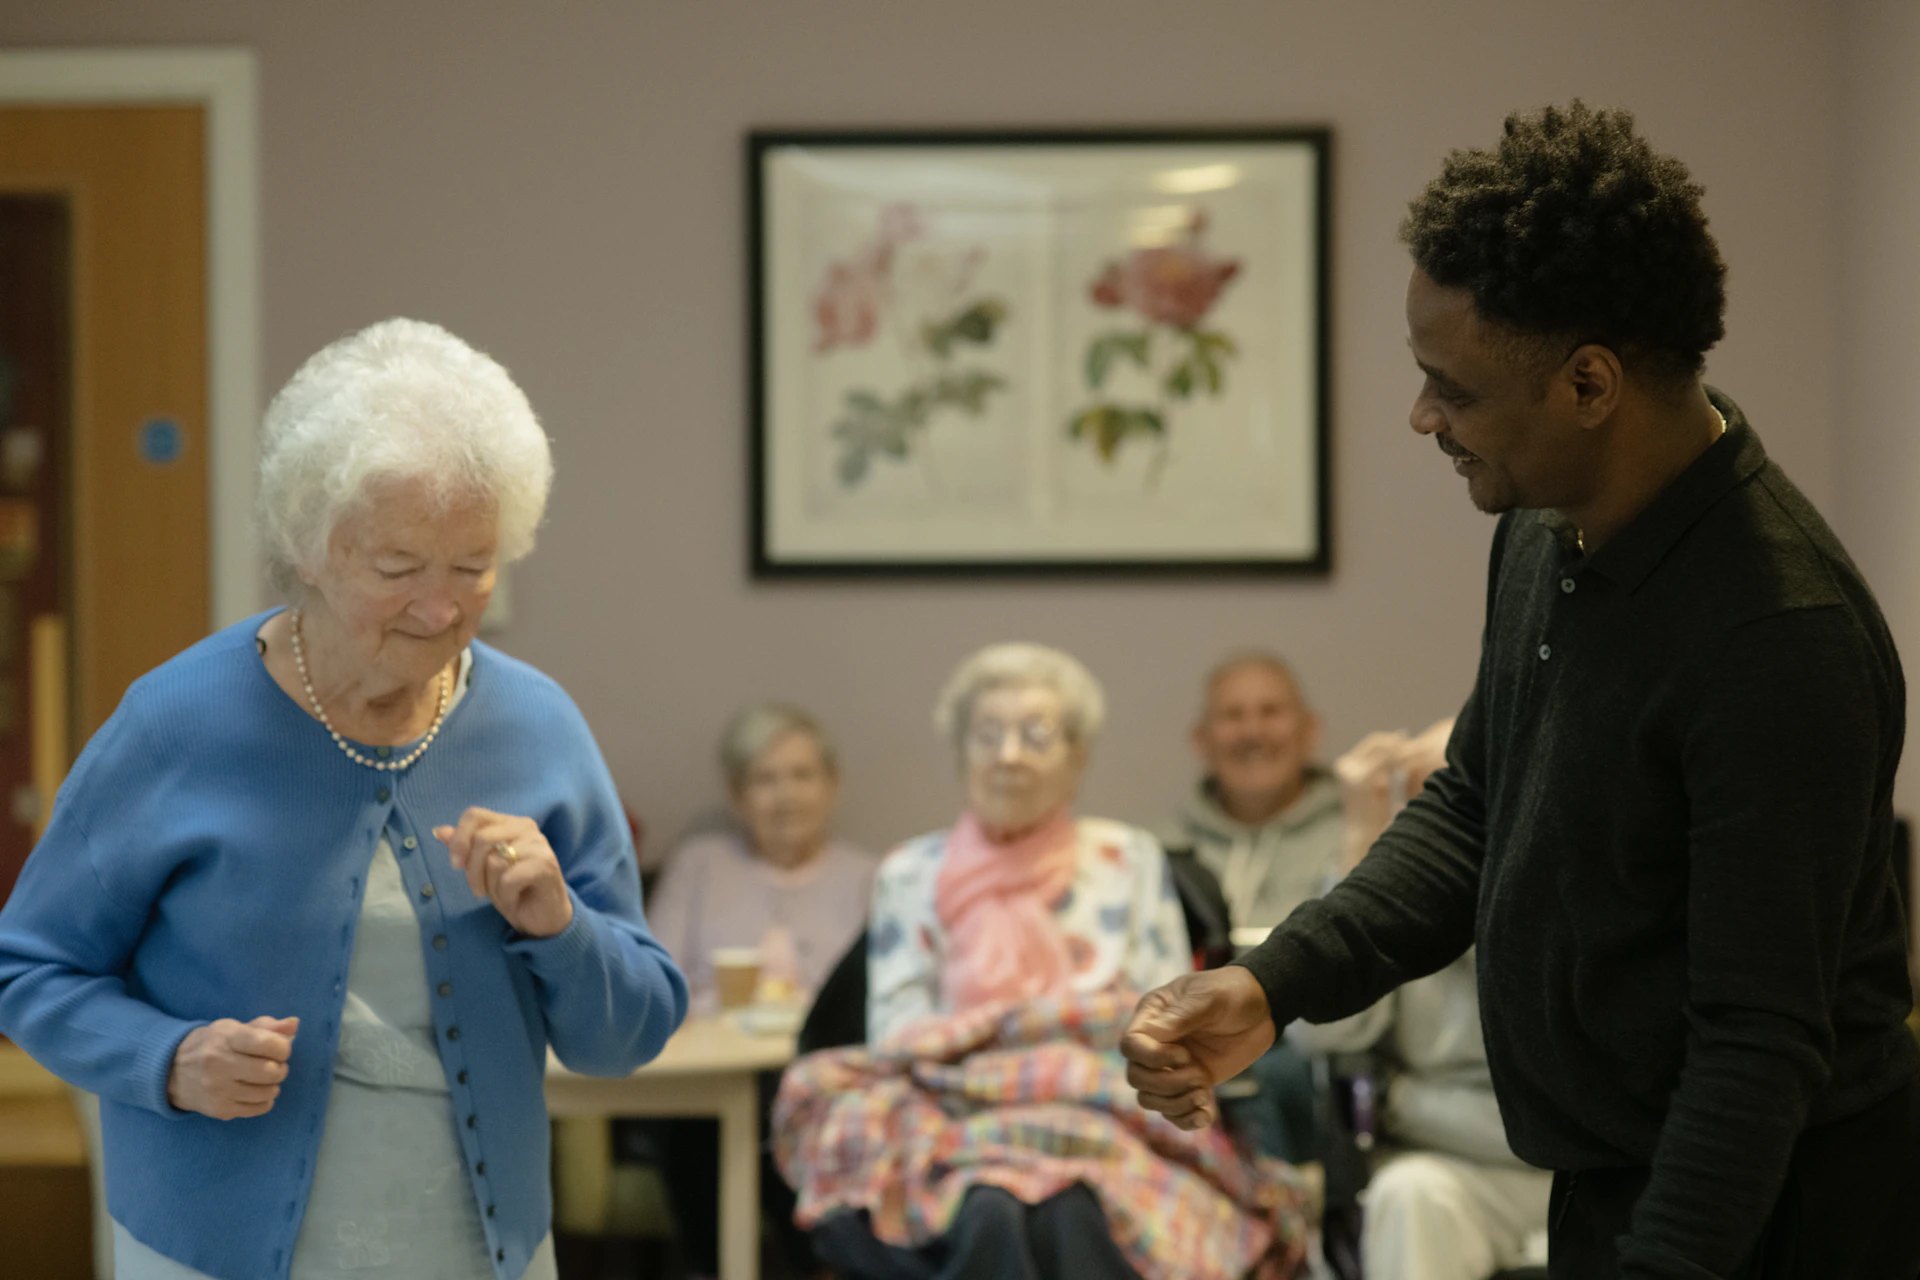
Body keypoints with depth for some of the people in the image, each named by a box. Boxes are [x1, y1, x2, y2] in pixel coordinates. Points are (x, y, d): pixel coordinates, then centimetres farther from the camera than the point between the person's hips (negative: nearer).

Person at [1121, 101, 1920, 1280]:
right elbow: (1474, 809, 13)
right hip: (1614, 1178, 8)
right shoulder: (1545, 531, 1)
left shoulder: (1781, 636, -28)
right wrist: (1275, 986, 0)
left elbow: (1763, 1040, -27)